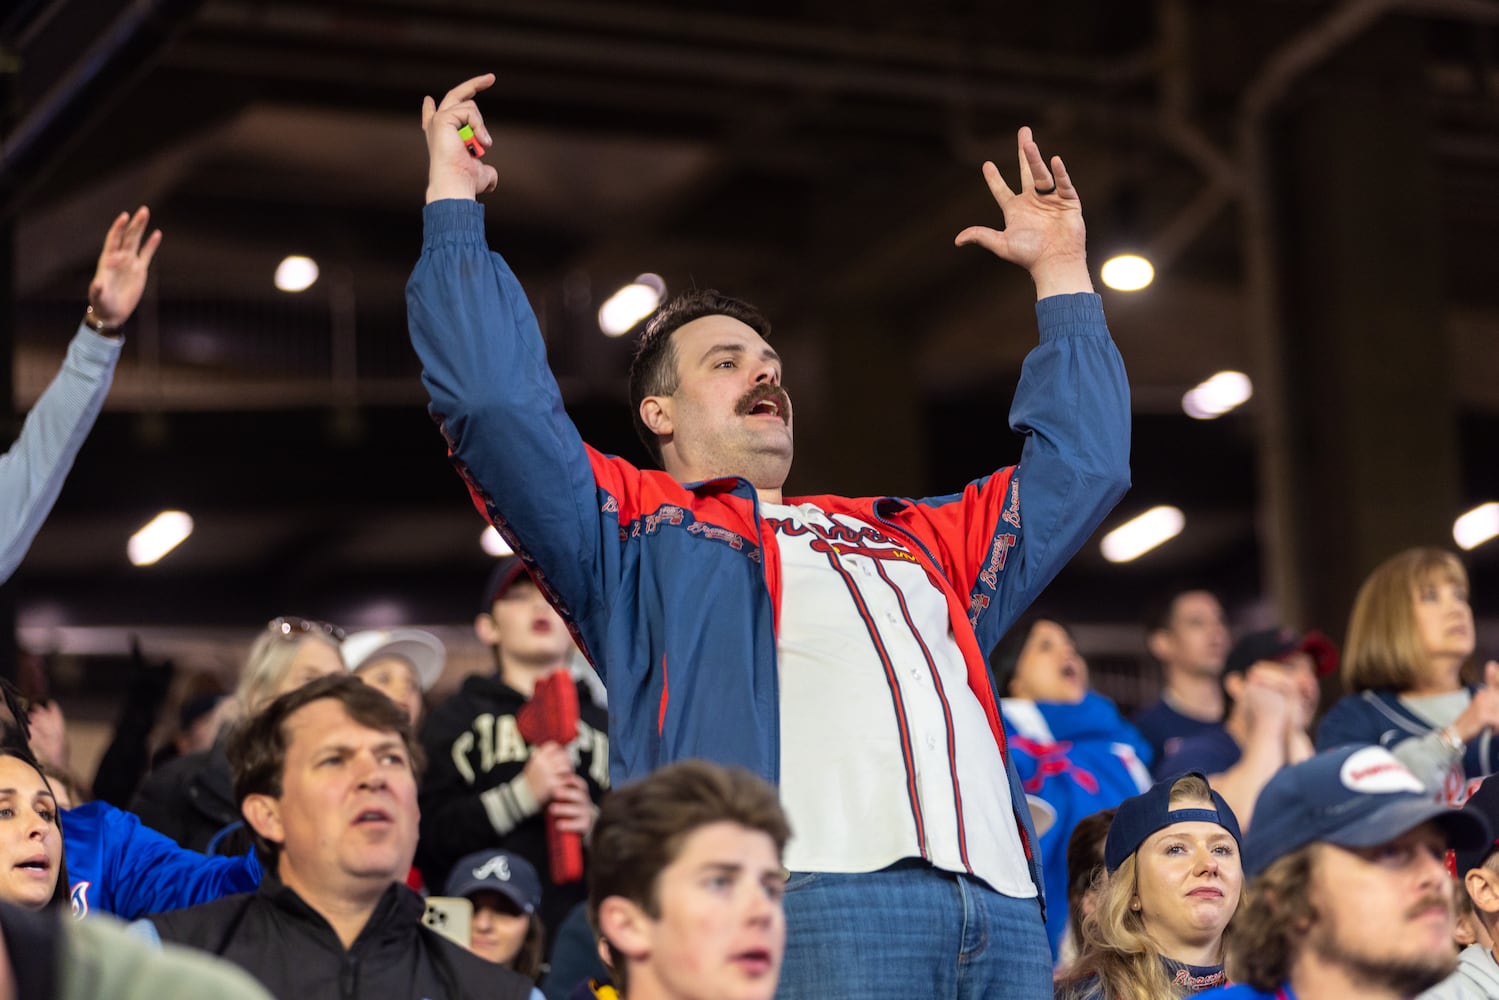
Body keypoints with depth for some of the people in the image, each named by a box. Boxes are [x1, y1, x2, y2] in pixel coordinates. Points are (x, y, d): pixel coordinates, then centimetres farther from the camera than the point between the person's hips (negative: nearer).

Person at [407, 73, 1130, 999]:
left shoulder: (915, 538, 34)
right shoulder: (637, 529, 20)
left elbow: (1079, 468, 42)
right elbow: (494, 403, 9)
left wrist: (1062, 271, 45)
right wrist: (455, 203, 14)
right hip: (804, 897, -5)